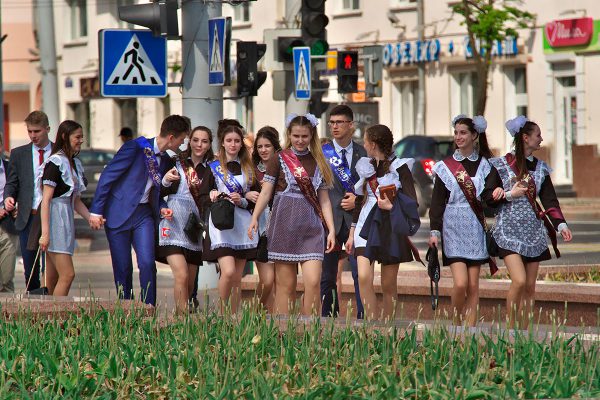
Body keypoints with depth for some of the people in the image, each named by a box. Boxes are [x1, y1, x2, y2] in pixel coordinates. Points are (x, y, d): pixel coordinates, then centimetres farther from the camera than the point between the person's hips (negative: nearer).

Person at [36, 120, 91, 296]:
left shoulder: (75, 164, 17)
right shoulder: (55, 163, -10)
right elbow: (46, 200, -14)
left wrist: (92, 219, 8)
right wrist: (45, 233, -20)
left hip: (66, 220, 8)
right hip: (54, 221, -8)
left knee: (53, 279, 6)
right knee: (67, 275, -15)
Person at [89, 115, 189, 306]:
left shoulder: (166, 161, 8)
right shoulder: (135, 148, -12)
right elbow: (107, 177, -11)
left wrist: (162, 209, -3)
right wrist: (96, 210, -13)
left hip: (144, 215, 5)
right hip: (119, 213, -5)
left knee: (147, 263, -11)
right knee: (122, 267, -1)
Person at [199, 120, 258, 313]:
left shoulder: (248, 169, 13)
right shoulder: (213, 168, 6)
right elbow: (203, 198, 5)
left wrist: (242, 201, -7)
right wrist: (212, 196, -16)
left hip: (242, 225, 3)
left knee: (237, 278, 3)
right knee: (228, 271, -19)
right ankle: (221, 312, -5)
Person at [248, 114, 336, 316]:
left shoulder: (318, 163, 12)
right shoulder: (279, 160, 3)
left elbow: (324, 200, 13)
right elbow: (266, 192, -2)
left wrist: (331, 229, 5)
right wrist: (254, 218, -14)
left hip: (311, 226, 2)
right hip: (284, 225, -2)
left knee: (313, 282, -10)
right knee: (286, 284, -1)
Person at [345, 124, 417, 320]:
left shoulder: (399, 166, -3)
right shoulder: (365, 167, 14)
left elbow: (412, 201, -7)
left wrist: (391, 206, -20)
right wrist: (351, 233, 20)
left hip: (391, 228, -4)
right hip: (366, 225, 4)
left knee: (388, 284, 1)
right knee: (364, 277, -15)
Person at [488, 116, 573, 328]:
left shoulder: (540, 168, 10)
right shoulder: (501, 165, -2)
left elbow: (550, 201, 5)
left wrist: (561, 224, -9)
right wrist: (509, 195, -16)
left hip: (533, 231, 5)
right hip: (509, 229, -5)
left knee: (530, 286, 4)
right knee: (519, 280, -19)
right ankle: (510, 329, -6)